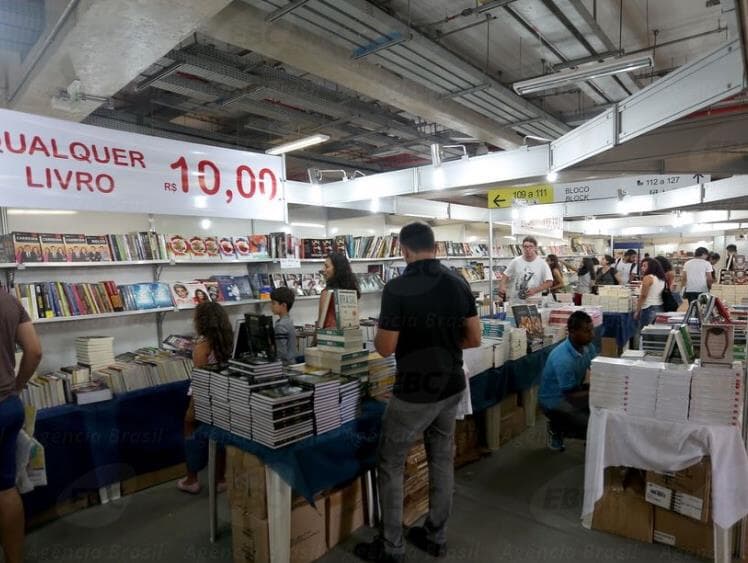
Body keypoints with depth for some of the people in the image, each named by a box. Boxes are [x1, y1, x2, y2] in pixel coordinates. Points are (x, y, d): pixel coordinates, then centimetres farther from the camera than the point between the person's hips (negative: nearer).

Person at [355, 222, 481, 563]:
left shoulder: (397, 288, -19)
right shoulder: (458, 283, -1)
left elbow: (385, 348, -15)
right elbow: (474, 339, 3)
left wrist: (381, 333, 6)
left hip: (414, 393, -6)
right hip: (452, 387, 6)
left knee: (390, 465, 11)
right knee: (442, 462, 19)